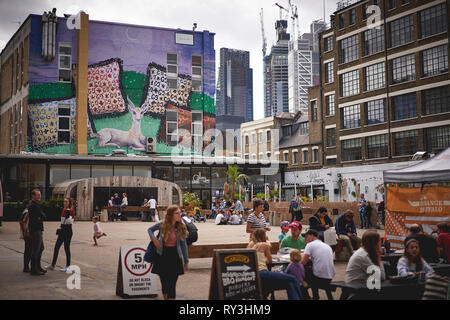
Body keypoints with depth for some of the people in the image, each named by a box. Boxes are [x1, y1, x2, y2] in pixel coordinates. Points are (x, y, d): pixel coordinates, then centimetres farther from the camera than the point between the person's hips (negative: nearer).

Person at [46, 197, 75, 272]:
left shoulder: (71, 211, -10)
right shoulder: (64, 210, 13)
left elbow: (70, 221, -22)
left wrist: (68, 214, -30)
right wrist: (60, 227, 19)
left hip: (68, 231, -8)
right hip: (62, 230, 9)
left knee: (66, 248, -4)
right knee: (56, 247, 9)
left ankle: (68, 266, 6)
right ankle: (52, 265, 18)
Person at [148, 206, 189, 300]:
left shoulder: (181, 227, -3)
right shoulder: (162, 225, -5)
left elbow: (184, 245, 4)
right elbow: (150, 229, 14)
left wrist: (186, 261, 6)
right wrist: (154, 238, -6)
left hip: (175, 257, -1)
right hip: (162, 256, 1)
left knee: (172, 284, -3)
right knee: (164, 282, 10)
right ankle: (165, 297, 30)